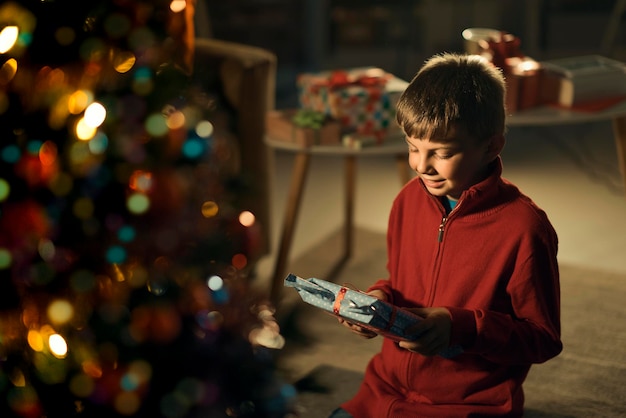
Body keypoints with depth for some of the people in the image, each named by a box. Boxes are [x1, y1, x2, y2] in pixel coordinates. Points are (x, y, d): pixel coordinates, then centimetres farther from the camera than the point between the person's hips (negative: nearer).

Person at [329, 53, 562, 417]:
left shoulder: (523, 227, -16)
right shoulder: (408, 200, 3)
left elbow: (544, 339, -10)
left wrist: (461, 328, -22)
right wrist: (380, 299, -4)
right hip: (389, 388, 5)